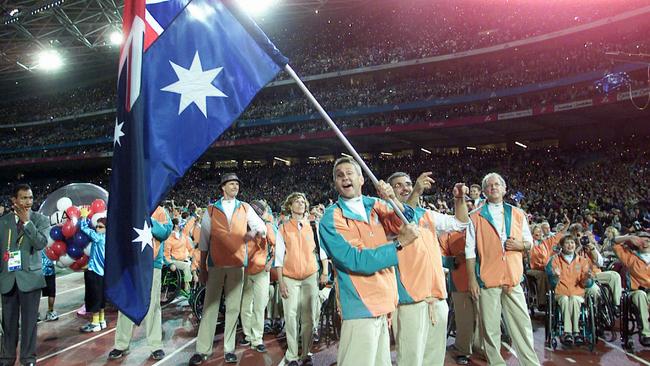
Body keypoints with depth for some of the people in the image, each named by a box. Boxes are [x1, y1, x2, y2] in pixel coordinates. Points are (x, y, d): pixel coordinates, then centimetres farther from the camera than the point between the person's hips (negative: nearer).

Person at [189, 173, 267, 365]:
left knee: (233, 307, 4)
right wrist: (202, 267, 5)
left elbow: (262, 226, 4)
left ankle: (229, 348, 13)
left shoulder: (245, 208, 10)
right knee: (210, 306, 1)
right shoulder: (211, 210, 8)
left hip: (237, 265, 1)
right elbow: (204, 240, 7)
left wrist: (254, 232, -20)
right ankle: (202, 350, 8)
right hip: (215, 265, 0)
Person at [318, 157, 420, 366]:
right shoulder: (331, 219, -9)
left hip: (385, 303, 6)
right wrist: (399, 243, -17)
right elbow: (356, 261, -19)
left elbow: (404, 224, 0)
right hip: (360, 307, -6)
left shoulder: (374, 205, 9)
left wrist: (393, 200, -17)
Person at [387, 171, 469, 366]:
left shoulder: (426, 214, 16)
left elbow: (460, 223, 21)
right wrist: (416, 194, -34)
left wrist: (460, 199, 3)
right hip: (410, 298, -6)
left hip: (437, 296, 7)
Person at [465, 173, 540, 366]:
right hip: (487, 279, -2)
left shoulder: (518, 214, 11)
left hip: (513, 278, 2)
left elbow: (529, 242, 17)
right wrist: (472, 279, -6)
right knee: (490, 327, 5)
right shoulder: (476, 217, 2)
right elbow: (470, 251, 0)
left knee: (522, 323, 5)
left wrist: (520, 245, -7)